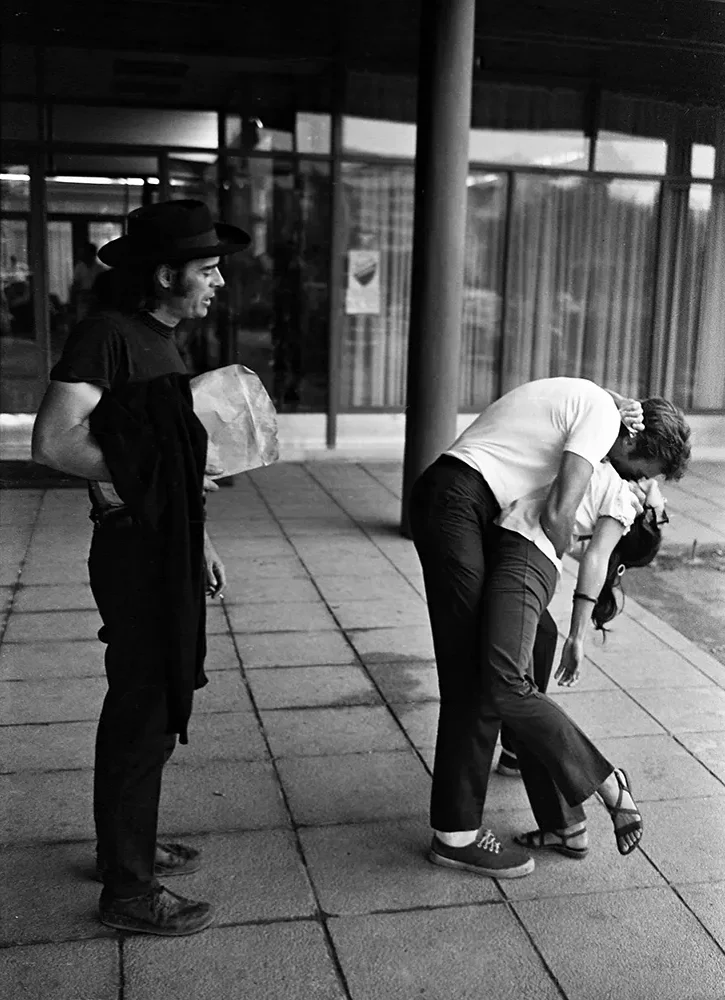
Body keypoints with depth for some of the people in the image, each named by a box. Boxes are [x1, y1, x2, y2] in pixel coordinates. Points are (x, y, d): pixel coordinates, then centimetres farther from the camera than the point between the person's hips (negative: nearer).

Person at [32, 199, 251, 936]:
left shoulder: (159, 340, 14)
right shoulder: (108, 333, -14)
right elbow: (53, 442, -23)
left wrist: (199, 539, 19)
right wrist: (139, 477, -17)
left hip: (169, 554, 9)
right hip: (136, 552, -9)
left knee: (155, 706, 19)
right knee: (141, 716, -1)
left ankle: (131, 845, 36)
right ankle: (127, 889, 13)